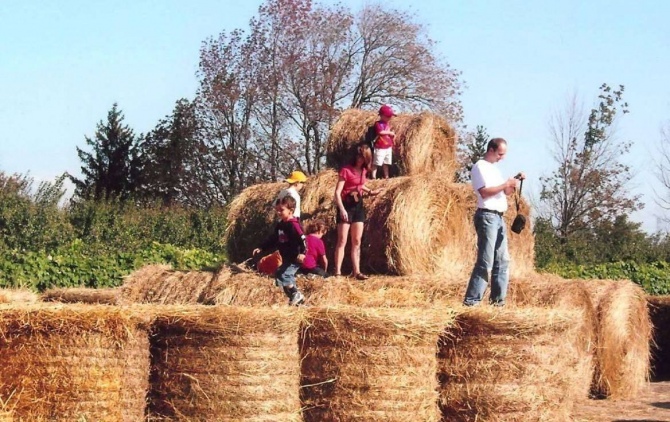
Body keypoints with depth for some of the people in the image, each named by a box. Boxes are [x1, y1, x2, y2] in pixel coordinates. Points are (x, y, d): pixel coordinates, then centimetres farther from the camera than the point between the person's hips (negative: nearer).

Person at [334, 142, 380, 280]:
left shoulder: (363, 170, 6)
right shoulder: (346, 170, -15)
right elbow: (337, 192, -18)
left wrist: (370, 191, 14)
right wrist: (341, 209, -27)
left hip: (358, 206, 7)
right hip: (346, 206, -7)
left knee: (357, 241, 7)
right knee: (342, 241, -8)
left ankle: (356, 271, 9)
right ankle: (337, 272, -7)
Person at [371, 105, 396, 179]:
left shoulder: (387, 124, 14)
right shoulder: (378, 124, -12)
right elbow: (380, 132, -27)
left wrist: (393, 135, 1)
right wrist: (389, 132, -18)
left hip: (388, 147, 8)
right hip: (380, 148, -8)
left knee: (386, 163, 15)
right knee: (376, 163, -6)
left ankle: (386, 176, 22)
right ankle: (373, 176, -3)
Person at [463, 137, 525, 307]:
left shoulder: (493, 168, 20)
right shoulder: (480, 167, -7)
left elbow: (504, 192, 23)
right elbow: (485, 192, -18)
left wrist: (514, 182, 6)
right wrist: (506, 184, -16)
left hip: (499, 218, 10)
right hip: (487, 216, -10)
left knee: (502, 260, 9)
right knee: (485, 261, -13)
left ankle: (497, 299, 13)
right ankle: (471, 299, -12)